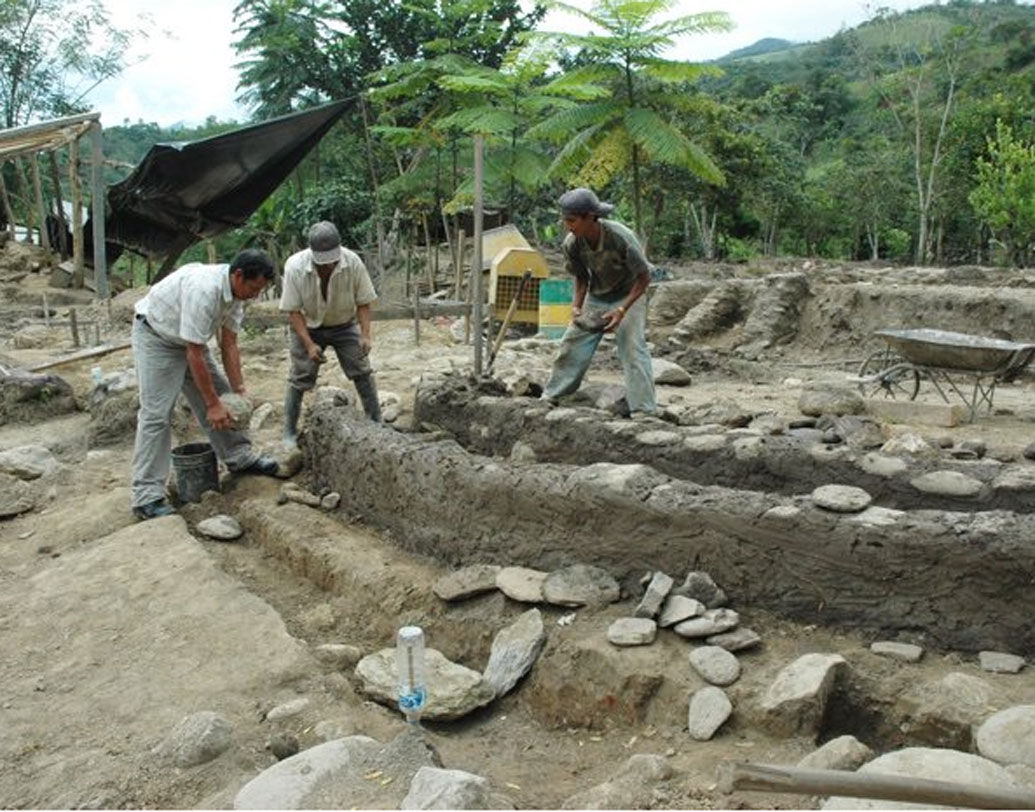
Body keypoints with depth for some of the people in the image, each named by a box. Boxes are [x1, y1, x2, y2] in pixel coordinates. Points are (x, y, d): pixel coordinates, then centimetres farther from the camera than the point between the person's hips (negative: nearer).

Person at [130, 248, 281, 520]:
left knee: (221, 392, 8)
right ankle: (147, 497, -11)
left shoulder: (236, 292, -10)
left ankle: (240, 457, 22)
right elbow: (195, 355, -33)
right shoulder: (204, 290, -37)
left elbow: (229, 344, -4)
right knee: (156, 413, -13)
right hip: (156, 337, -9)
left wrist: (239, 390, -8)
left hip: (188, 337, 9)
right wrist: (213, 405, -28)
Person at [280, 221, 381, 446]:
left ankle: (377, 424, 11)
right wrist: (309, 344, -26)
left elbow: (363, 303, -13)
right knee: (299, 378, 0)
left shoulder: (353, 263, -26)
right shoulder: (295, 266, -27)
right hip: (308, 327, -1)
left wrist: (365, 335, -24)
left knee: (363, 373, -2)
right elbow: (293, 310, -19)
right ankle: (289, 432, 14)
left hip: (344, 326, 1)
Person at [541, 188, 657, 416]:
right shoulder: (572, 243, -19)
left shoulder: (621, 238, -33)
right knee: (572, 343, 5)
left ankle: (644, 410, -10)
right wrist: (576, 307, -19)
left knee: (633, 349, -15)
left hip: (628, 295, -4)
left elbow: (644, 277, -22)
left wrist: (621, 310, -30)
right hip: (596, 296, 5)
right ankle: (551, 396, 20)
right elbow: (581, 278, -2)